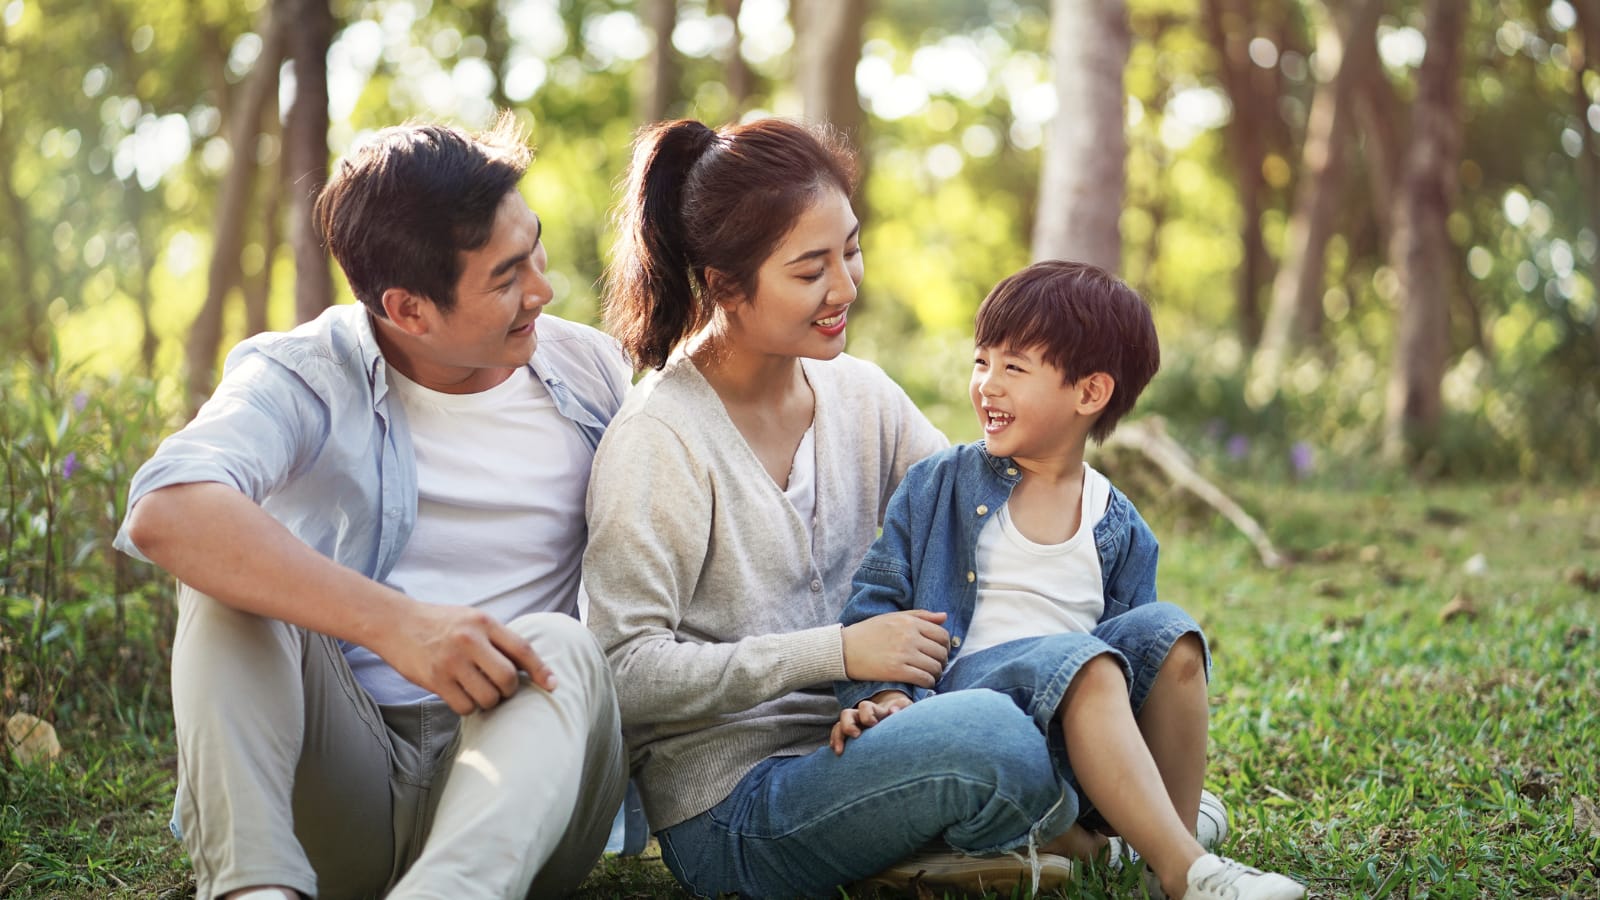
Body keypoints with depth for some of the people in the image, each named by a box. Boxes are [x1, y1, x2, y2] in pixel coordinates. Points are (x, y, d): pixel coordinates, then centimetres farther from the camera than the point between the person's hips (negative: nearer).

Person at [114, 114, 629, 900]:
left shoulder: (592, 373, 8)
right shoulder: (303, 377, -5)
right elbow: (165, 515, -26)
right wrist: (394, 622, -36)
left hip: (518, 781, 2)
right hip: (339, 781, -1)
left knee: (561, 647, -29)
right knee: (231, 580, -22)